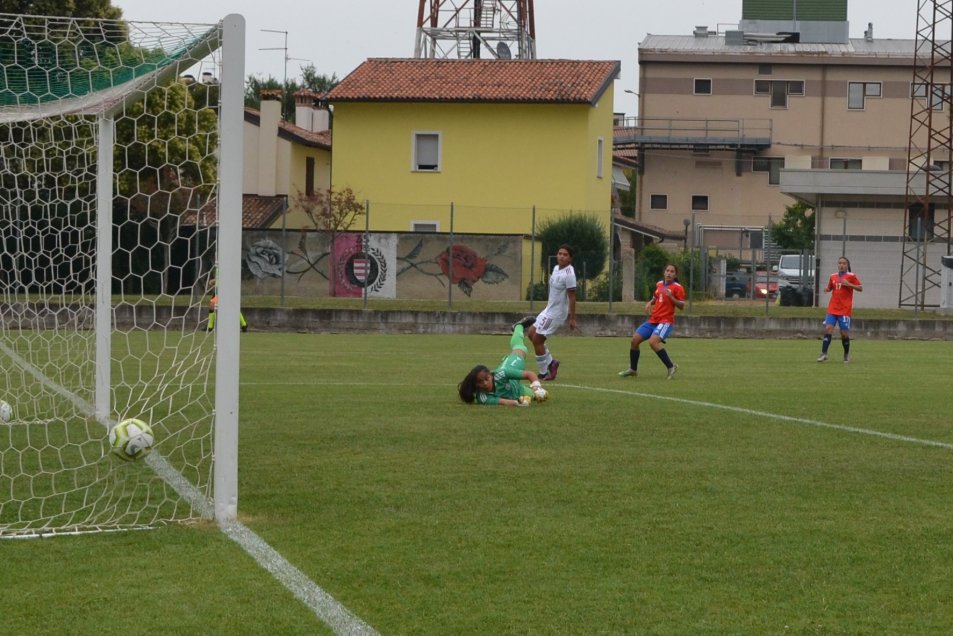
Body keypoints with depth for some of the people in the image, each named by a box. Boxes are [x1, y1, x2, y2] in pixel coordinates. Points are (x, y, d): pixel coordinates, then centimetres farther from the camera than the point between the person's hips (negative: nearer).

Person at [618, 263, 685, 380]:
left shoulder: (677, 287, -6)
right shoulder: (659, 284, 13)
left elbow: (682, 306, -11)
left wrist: (671, 297, -25)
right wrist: (650, 303, 10)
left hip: (665, 321, -7)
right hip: (652, 320, 7)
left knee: (653, 341, -30)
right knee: (634, 340, 1)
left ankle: (671, 367, -18)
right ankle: (633, 369, 18)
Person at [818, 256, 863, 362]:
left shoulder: (851, 276, -3)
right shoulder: (833, 276, 10)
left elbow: (861, 288, -5)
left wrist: (849, 284, -18)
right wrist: (827, 289, 0)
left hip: (845, 310, -3)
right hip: (832, 309, 3)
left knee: (844, 333, 0)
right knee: (828, 329, -11)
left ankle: (847, 354, 21)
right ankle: (824, 354, -12)